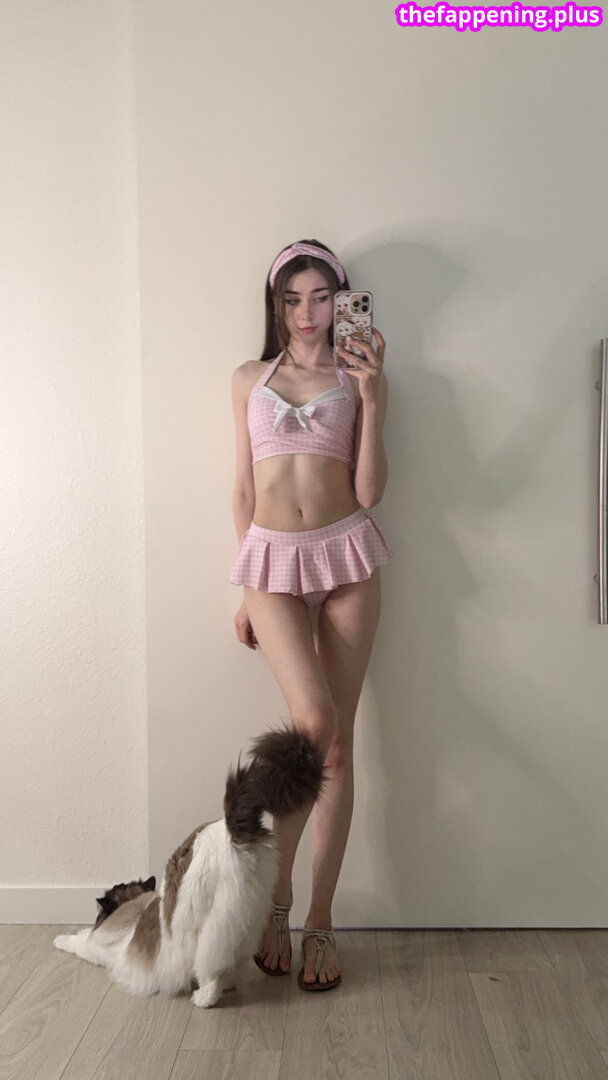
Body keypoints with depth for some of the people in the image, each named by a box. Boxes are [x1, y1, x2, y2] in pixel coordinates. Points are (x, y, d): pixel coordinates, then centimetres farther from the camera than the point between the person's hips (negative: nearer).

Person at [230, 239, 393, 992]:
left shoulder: (355, 378, 9)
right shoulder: (249, 379, 12)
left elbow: (368, 492, 0)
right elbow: (243, 489, 11)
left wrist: (372, 403, -9)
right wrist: (245, 589, 8)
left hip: (345, 553, 1)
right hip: (273, 558, 0)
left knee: (338, 741, 1)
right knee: (313, 722, -17)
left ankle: (320, 921, 13)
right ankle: (277, 890, 7)